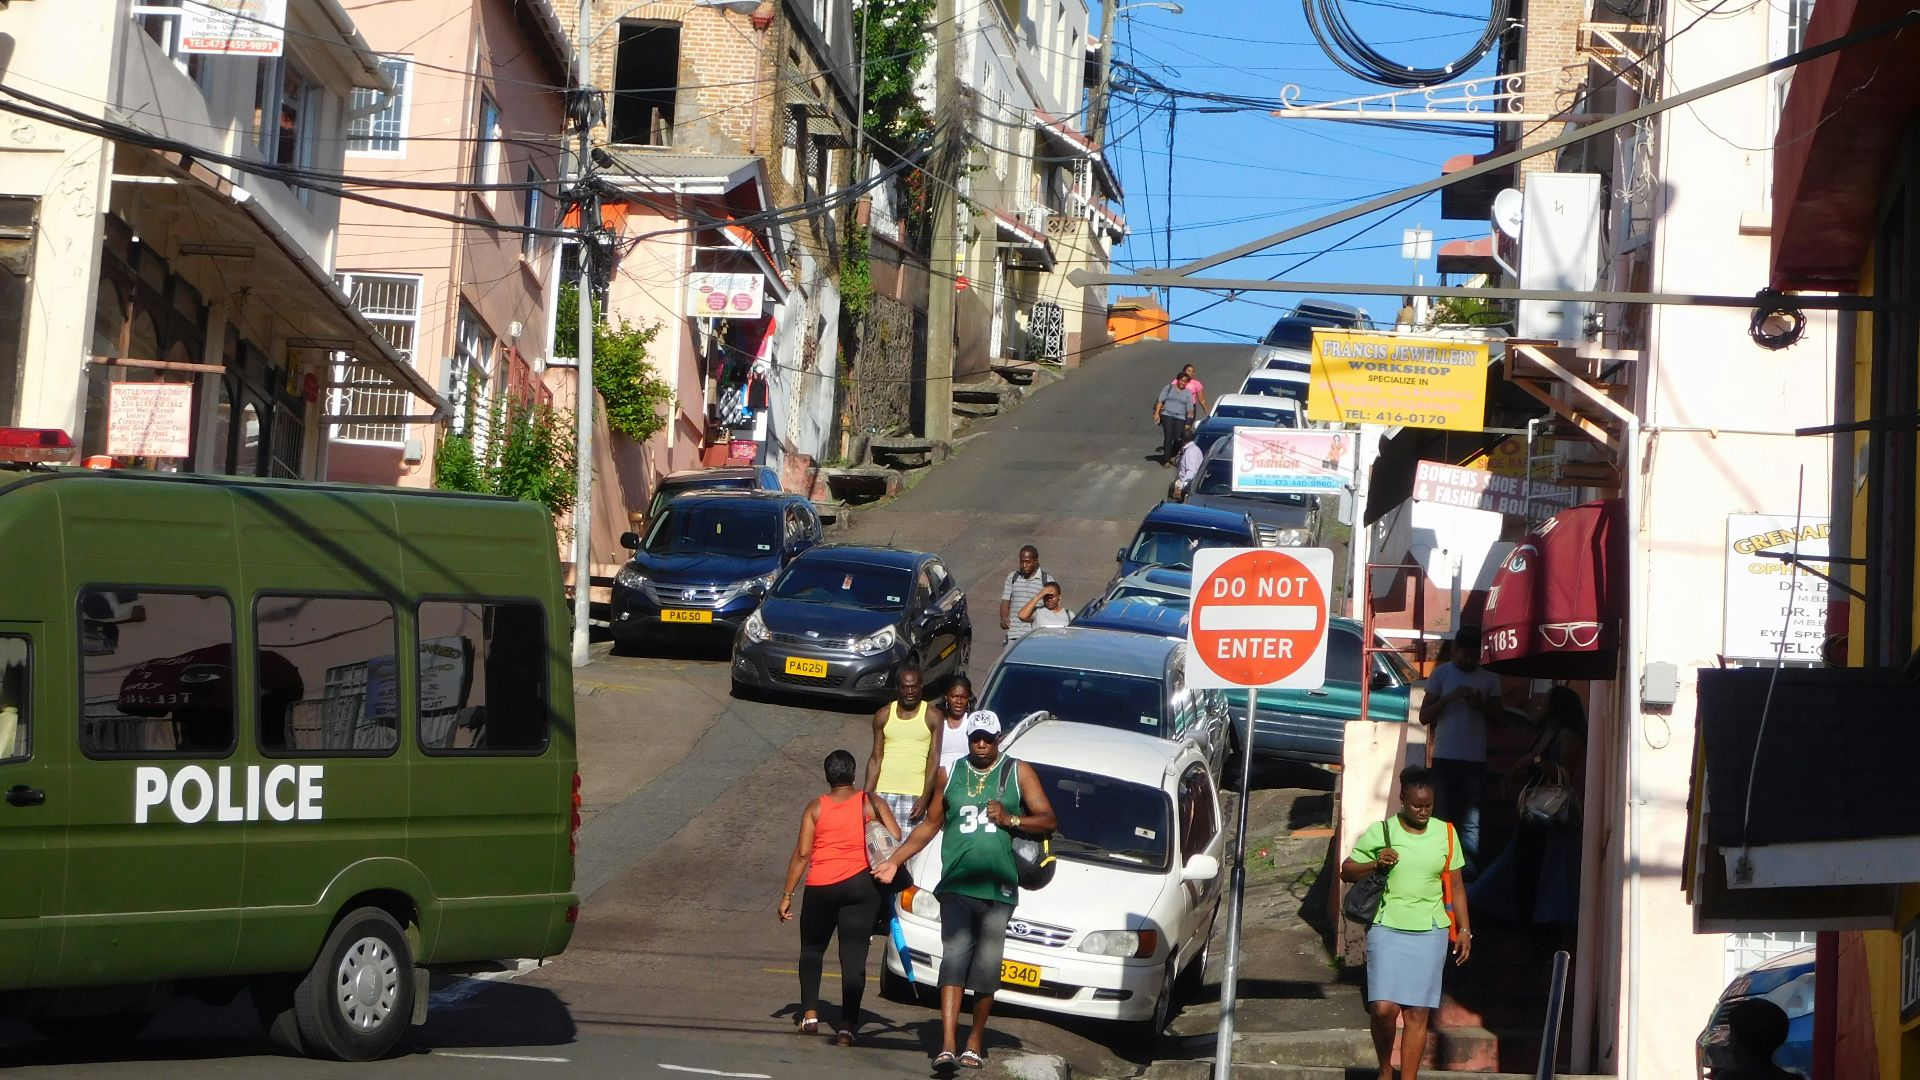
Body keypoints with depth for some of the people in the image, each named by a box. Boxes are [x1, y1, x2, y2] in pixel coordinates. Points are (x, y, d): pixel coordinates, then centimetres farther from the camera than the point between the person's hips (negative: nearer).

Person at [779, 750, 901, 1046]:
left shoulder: (816, 808, 2)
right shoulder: (871, 803, 2)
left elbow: (802, 853, -2)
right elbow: (896, 838, -8)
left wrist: (788, 894, 2)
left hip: (821, 887, 0)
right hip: (861, 885, 0)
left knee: (812, 949, 19)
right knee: (854, 957, 0)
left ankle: (810, 1013, 10)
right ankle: (847, 1026, -9)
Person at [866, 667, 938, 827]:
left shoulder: (932, 717, 1)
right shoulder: (883, 715, 8)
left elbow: (934, 759, -3)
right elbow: (876, 759, 8)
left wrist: (925, 798, -12)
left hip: (915, 795, -2)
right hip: (884, 792, 2)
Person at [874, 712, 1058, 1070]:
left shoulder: (1019, 773, 9)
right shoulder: (950, 774, 15)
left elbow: (1049, 820, 6)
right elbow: (931, 824, 23)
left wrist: (1009, 819, -10)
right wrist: (893, 861, 18)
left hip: (999, 890, 0)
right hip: (956, 887, 1)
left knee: (986, 967, 1)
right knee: (954, 959, -12)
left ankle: (975, 1039, 18)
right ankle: (947, 1045, -20)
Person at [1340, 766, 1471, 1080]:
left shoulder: (1445, 833, 8)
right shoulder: (1379, 832, 1)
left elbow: (1455, 886, 12)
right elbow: (1347, 871, 5)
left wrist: (1464, 930, 7)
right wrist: (1375, 864, -13)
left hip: (1430, 933, 2)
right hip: (1387, 928, -2)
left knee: (1417, 1013, -1)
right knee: (1384, 1007, -13)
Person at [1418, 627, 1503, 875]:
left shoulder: (1489, 679, 7)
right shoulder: (1441, 674, 3)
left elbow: (1497, 716, 13)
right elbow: (1424, 716, 2)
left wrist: (1481, 705, -8)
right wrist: (1449, 698, -14)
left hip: (1475, 760, 1)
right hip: (1444, 758, -1)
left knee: (1471, 821, -3)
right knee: (1443, 817, 0)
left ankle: (1469, 871, -3)